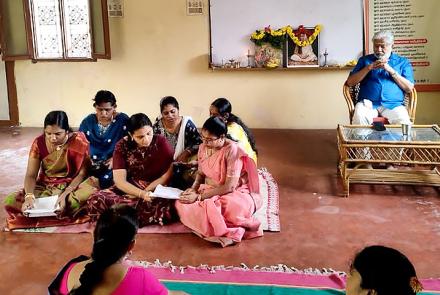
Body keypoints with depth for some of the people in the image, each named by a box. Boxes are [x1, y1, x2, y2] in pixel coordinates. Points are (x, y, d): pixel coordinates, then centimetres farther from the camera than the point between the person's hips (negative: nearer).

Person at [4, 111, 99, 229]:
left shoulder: (79, 141, -14)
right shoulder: (39, 143, -8)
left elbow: (82, 173, -13)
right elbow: (31, 175, -8)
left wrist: (65, 195, -27)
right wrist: (29, 196, -28)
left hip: (72, 186, -2)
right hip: (45, 187, 2)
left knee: (91, 189, -38)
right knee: (10, 201, -21)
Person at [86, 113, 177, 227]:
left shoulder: (161, 142, -4)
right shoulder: (122, 146, -3)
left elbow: (168, 175, -5)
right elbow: (120, 181, -8)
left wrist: (146, 191, -14)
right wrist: (141, 194, -26)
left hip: (157, 191, -1)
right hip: (129, 190, 1)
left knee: (169, 206, -39)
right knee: (95, 201, -27)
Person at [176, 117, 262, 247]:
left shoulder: (232, 150, -20)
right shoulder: (203, 147, 0)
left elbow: (229, 187, -22)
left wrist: (199, 196, -22)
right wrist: (193, 189, -5)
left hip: (234, 193, -8)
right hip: (208, 191, 8)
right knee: (181, 204, -21)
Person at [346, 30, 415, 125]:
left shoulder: (403, 62, 18)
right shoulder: (365, 60, 20)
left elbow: (409, 88, 5)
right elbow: (350, 82, 8)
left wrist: (391, 70, -3)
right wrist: (369, 67, -1)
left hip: (393, 104, 0)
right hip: (368, 103, 0)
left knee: (403, 122, -31)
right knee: (359, 117, -34)